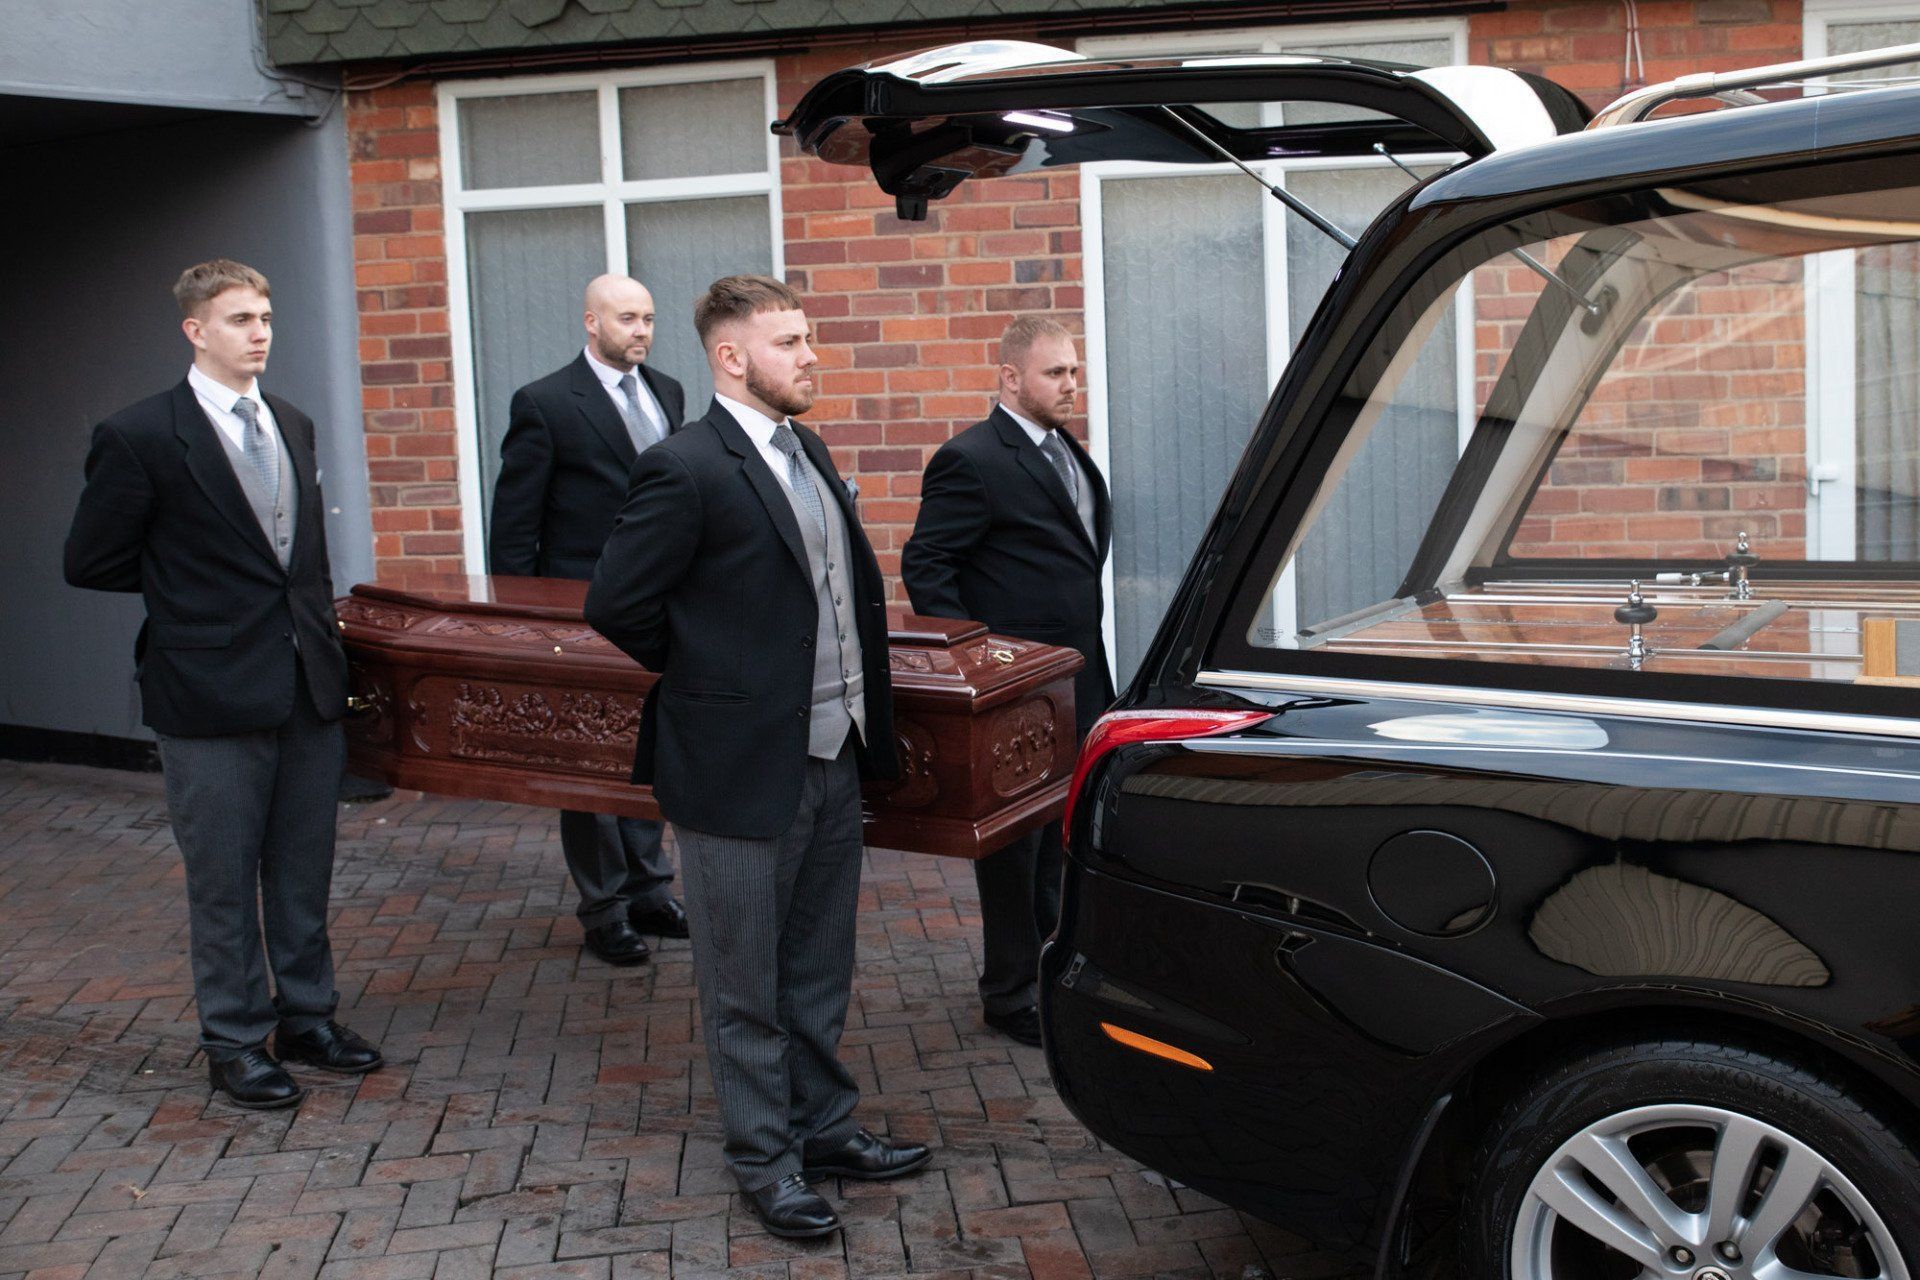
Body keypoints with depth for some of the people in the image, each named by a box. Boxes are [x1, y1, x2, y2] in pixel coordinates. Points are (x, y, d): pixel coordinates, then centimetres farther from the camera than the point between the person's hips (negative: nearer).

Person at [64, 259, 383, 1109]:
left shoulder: (293, 426, 11)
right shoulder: (139, 438, -10)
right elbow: (89, 562, -5)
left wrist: (319, 626, 11)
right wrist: (182, 585, 0)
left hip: (307, 687, 6)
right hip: (213, 696, -6)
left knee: (304, 871, 15)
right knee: (224, 881, 6)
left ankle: (307, 1019, 29)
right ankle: (234, 1043, 20)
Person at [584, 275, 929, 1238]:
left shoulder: (807, 453, 10)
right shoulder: (686, 469, -16)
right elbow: (616, 606, -16)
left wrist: (861, 701, 12)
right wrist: (708, 676, -3)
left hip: (833, 758, 8)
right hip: (741, 769, -8)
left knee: (818, 974, 19)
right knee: (746, 987, 8)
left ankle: (823, 1126, 33)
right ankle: (764, 1156, 21)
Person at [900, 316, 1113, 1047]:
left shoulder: (1070, 456, 14)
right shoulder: (971, 461, -14)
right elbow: (923, 566, -16)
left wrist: (1091, 661, 16)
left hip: (1078, 683, 8)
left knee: (1062, 835, 16)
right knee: (1013, 842, 3)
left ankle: (1049, 967, 30)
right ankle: (1011, 994, 15)